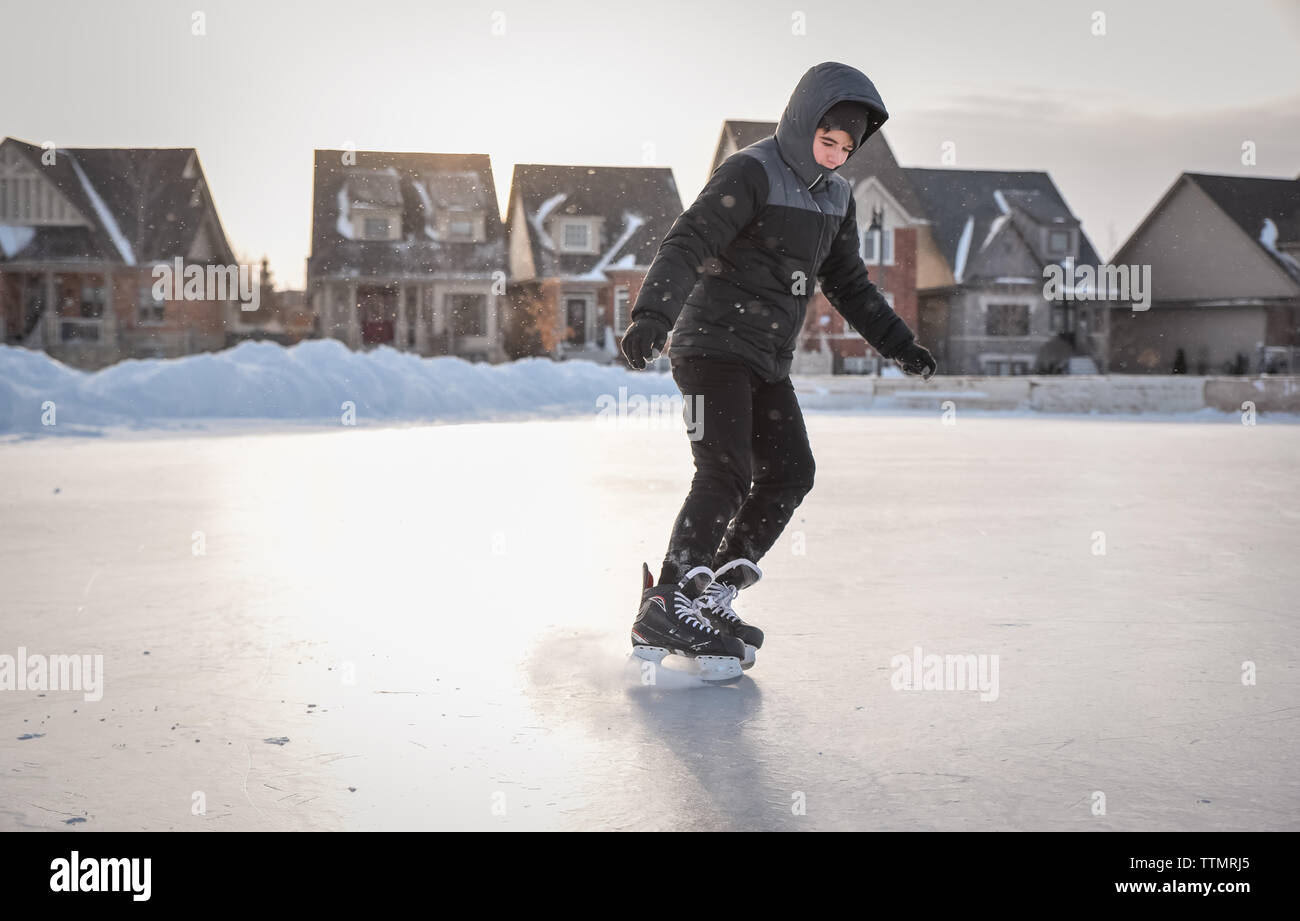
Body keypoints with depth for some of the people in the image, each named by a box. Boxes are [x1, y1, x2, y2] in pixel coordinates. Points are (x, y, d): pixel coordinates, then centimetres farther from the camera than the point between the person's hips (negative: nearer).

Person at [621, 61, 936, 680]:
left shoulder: (835, 196, 13)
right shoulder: (749, 173, -12)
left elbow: (847, 283, 25)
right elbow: (686, 244, -25)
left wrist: (899, 344, 24)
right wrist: (652, 314, -41)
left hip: (768, 361, 9)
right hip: (713, 344, -8)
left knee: (789, 473, 3)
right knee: (726, 472, -20)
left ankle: (714, 594, 11)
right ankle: (665, 610, -18)